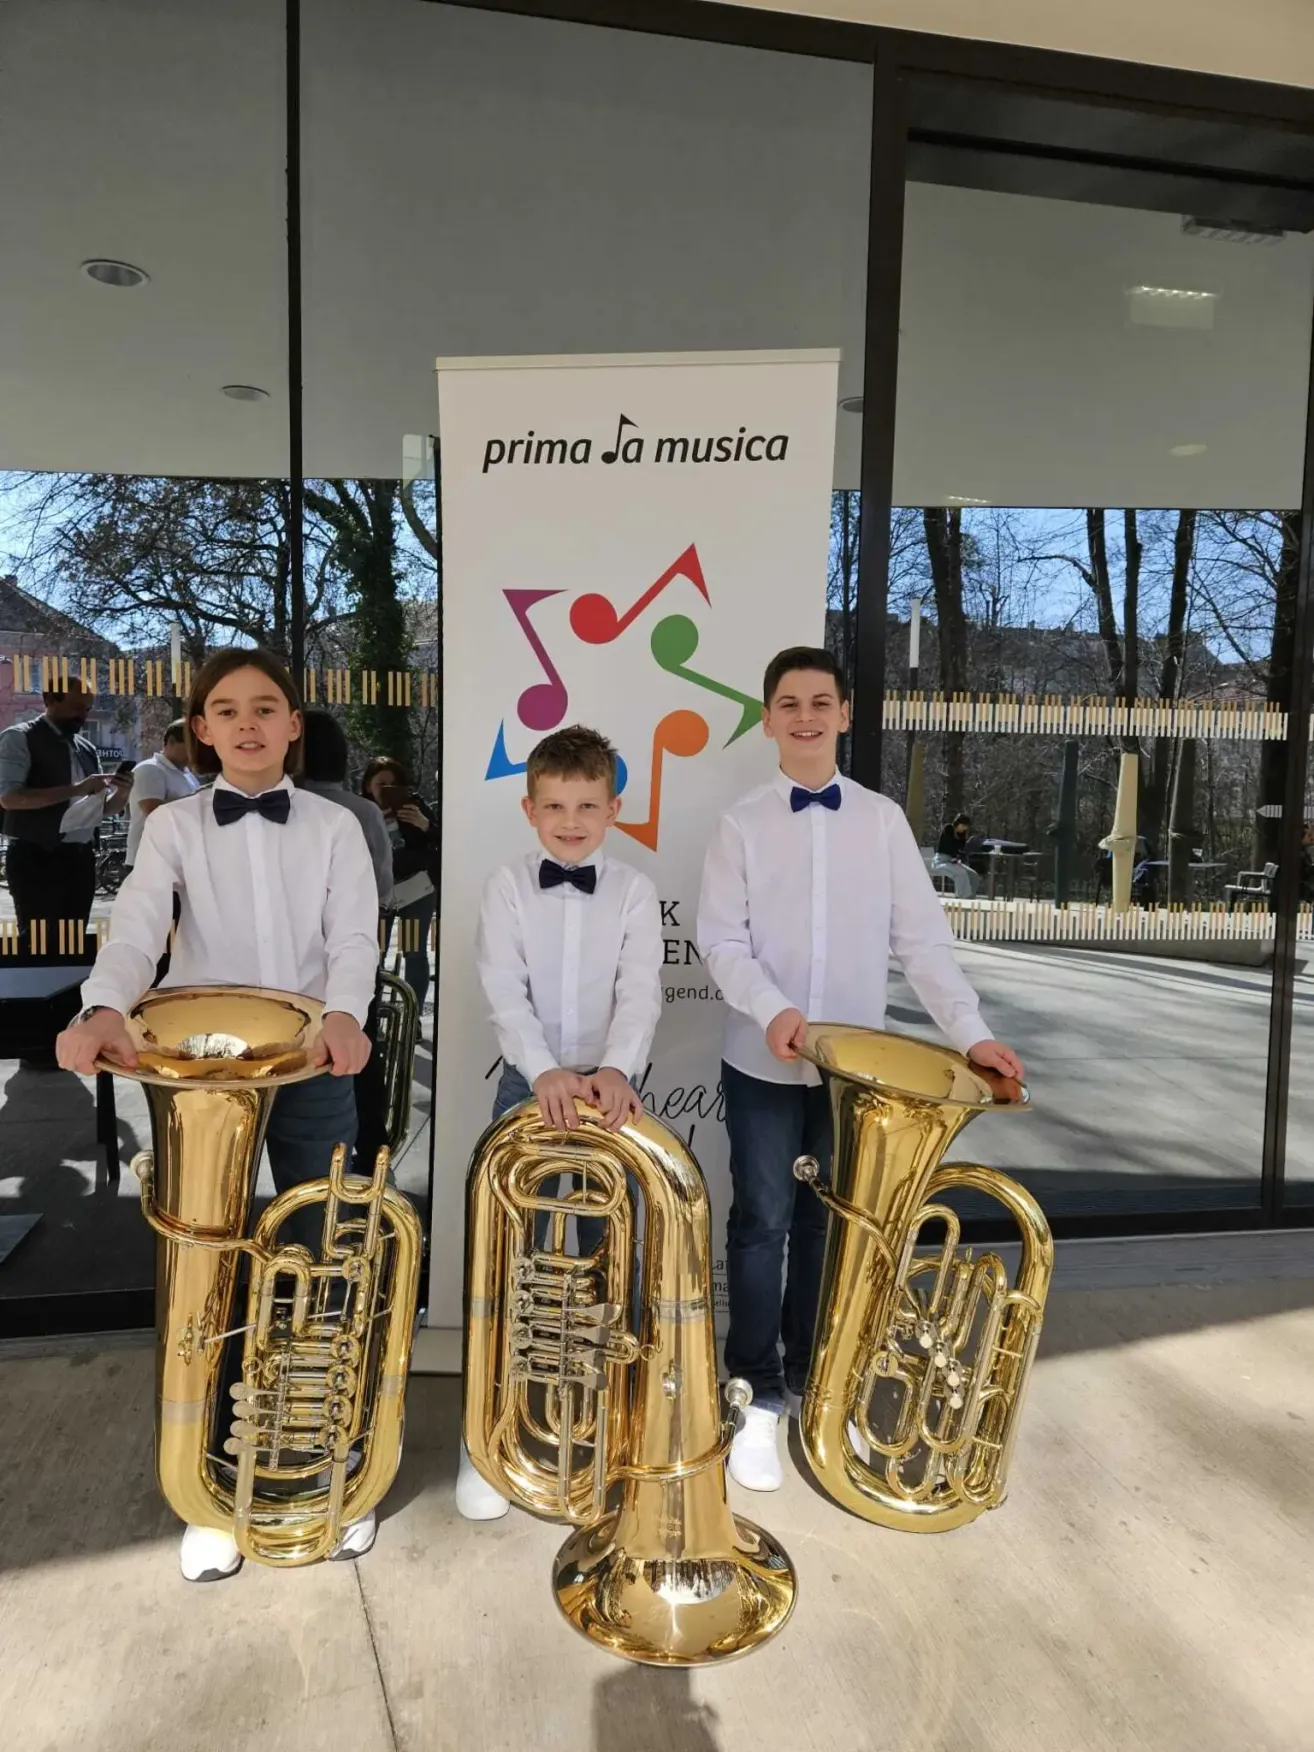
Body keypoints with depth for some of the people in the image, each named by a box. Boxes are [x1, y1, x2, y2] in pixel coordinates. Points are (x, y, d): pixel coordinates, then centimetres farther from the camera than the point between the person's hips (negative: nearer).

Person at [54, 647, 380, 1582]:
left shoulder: (334, 826, 3)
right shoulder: (174, 827, 3)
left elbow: (355, 935, -10)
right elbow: (138, 925, -14)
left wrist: (345, 1013, -31)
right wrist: (106, 1009, -34)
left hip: (313, 1068, 0)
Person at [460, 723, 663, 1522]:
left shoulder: (634, 892, -1)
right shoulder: (507, 887, -2)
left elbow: (641, 993, -11)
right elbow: (506, 995, -12)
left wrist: (616, 1070, -29)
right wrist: (545, 1071, -27)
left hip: (612, 1090, 1)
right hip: (530, 1087, 0)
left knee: (605, 1256, 11)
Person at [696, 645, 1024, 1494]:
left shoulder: (883, 819, 2)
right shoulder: (743, 823, -2)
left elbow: (923, 936, -1)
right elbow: (721, 940, -8)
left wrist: (972, 1032, -11)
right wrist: (773, 1011, -24)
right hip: (764, 1063, -2)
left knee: (829, 1224, 14)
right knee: (763, 1225, 7)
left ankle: (810, 1381, 33)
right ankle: (758, 1395, 23)